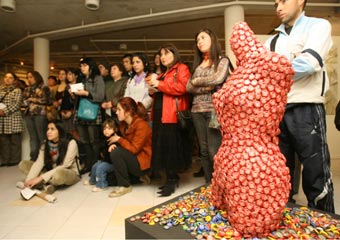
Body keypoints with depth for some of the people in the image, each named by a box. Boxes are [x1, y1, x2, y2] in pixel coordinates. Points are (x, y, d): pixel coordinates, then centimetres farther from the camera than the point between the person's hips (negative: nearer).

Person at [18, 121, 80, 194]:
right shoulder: (45, 144, -3)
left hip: (71, 174, -6)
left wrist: (41, 178, -28)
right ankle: (46, 184, -22)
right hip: (51, 172, 6)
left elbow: (64, 166, -24)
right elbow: (39, 163, -13)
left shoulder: (71, 143, -20)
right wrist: (29, 180, -28)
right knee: (23, 164, -6)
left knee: (58, 173, -41)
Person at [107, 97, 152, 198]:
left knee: (116, 152, -27)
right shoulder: (123, 124, 2)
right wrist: (115, 144, -11)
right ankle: (138, 176, 15)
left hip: (143, 161, -9)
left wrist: (119, 139, -16)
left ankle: (124, 185, -12)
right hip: (132, 158, 9)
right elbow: (126, 143, 9)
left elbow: (134, 149, -25)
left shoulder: (141, 125, -23)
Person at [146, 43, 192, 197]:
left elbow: (182, 87, -17)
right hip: (160, 114, 8)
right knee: (163, 148, 6)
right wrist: (153, 91, 9)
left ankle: (172, 181, 1)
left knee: (171, 148, -7)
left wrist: (159, 85, -15)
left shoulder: (181, 68, 1)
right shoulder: (162, 73, 26)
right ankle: (172, 178, 15)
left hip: (173, 114, -8)